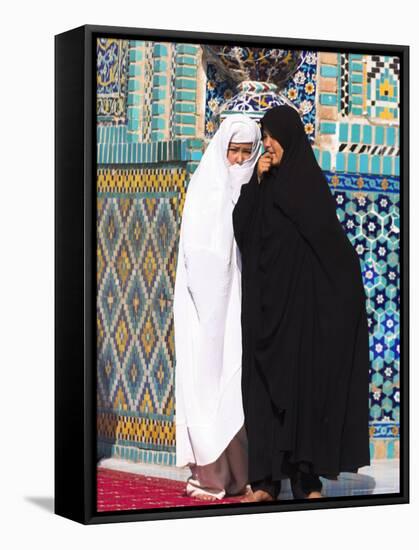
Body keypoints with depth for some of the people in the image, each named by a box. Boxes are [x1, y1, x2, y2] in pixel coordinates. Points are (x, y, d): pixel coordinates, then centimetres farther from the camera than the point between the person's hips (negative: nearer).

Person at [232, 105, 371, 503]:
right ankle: (266, 478, 4)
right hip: (264, 302, 5)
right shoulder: (263, 183, 12)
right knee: (265, 384, 2)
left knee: (305, 379, -2)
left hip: (301, 301, -5)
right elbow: (240, 228, 1)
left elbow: (331, 242, -7)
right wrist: (257, 182, -4)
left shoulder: (311, 180, -2)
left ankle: (308, 478, 1)